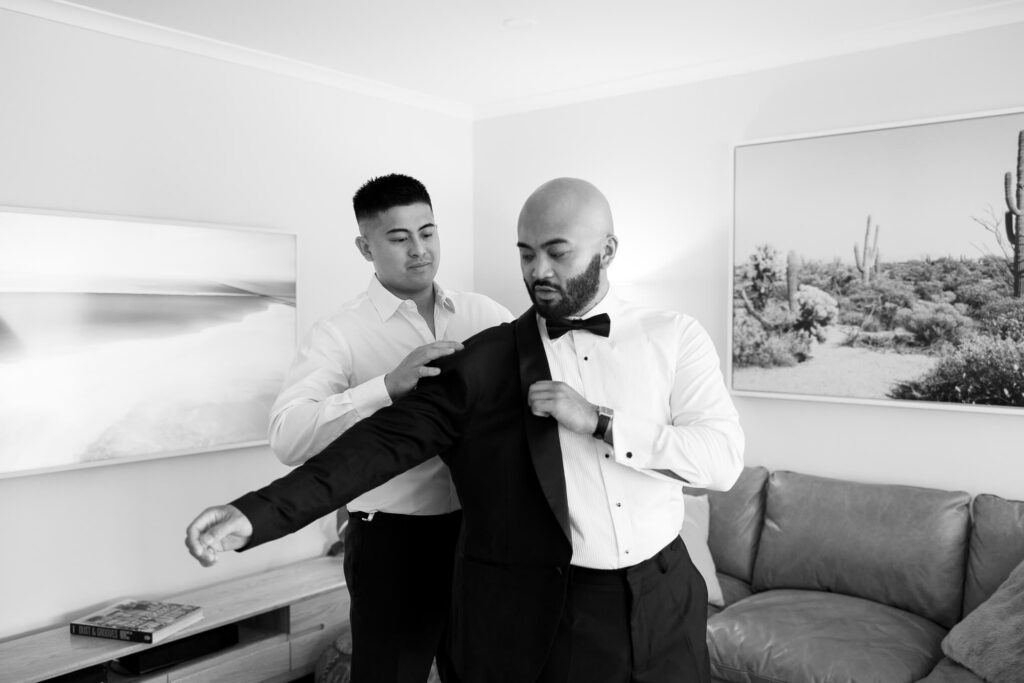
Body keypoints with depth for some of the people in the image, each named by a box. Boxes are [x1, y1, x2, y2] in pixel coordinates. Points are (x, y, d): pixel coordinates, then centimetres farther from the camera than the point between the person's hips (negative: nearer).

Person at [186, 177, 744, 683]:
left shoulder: (674, 337, 0)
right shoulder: (482, 362, -4)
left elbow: (724, 456, -7)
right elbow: (385, 440, -12)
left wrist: (597, 421, -17)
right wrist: (259, 513, -22)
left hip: (664, 606, 2)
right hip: (539, 620, -1)